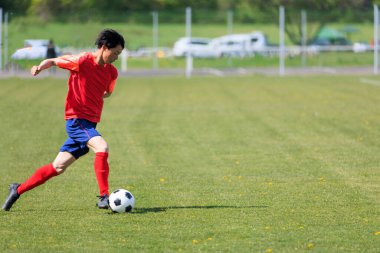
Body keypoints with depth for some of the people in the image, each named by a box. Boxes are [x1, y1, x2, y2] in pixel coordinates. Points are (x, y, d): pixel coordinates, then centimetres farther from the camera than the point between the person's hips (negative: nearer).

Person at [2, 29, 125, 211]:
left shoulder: (112, 72, 7)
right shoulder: (83, 61, -13)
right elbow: (53, 61, -5)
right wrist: (40, 67, -23)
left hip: (89, 123, 7)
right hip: (76, 119, -7)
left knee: (58, 167, 8)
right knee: (102, 147, -28)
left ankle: (18, 190, 22)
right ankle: (104, 197, -24)